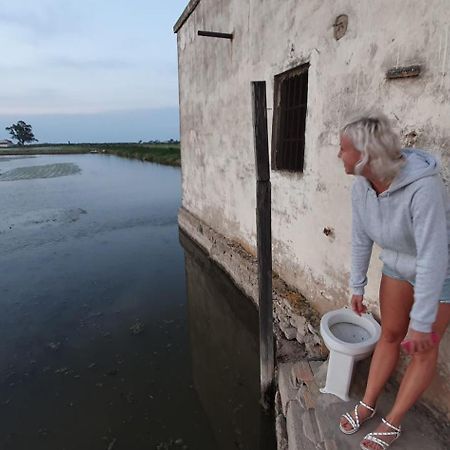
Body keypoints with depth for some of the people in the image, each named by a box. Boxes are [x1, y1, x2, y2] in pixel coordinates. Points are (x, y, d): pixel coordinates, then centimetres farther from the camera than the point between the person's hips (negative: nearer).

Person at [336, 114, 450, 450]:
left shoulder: (423, 187, -37)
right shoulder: (362, 187, -17)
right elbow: (361, 240, -6)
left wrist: (422, 323, -27)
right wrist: (357, 287, 3)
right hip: (398, 264, 5)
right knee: (390, 334, 14)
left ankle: (393, 422, 26)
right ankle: (367, 404, 30)